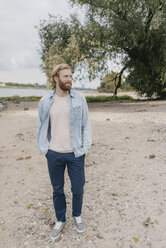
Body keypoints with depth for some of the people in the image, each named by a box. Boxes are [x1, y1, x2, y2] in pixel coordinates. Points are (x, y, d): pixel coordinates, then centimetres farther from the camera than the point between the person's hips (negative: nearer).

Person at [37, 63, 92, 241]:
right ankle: (60, 220, 40)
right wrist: (43, 149, 0)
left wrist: (85, 147, -6)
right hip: (54, 154, 1)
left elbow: (86, 125, 1)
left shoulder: (79, 99, -3)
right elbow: (41, 127, 7)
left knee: (78, 189, 13)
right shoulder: (45, 101, 0)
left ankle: (77, 216, 43)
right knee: (57, 190, 16)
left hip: (75, 154, 0)